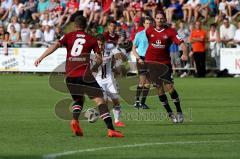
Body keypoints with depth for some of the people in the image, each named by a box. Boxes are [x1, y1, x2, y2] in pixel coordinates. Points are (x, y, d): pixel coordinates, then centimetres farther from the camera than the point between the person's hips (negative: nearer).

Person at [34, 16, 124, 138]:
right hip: (84, 75, -3)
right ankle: (110, 129, -13)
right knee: (100, 100, -2)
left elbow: (55, 46, -4)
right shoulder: (91, 40, 9)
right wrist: (94, 68, 27)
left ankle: (75, 120, -3)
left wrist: (41, 58, -7)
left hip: (69, 75, 3)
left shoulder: (68, 36, 11)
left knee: (78, 99, 24)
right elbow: (99, 59, 7)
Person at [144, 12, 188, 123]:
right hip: (151, 63, 2)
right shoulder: (149, 31, 4)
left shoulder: (170, 32, -4)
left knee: (169, 86, -11)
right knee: (159, 88, 1)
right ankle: (170, 113, 11)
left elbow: (181, 43, -13)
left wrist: (185, 53, -31)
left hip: (165, 63, -2)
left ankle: (179, 112, 0)